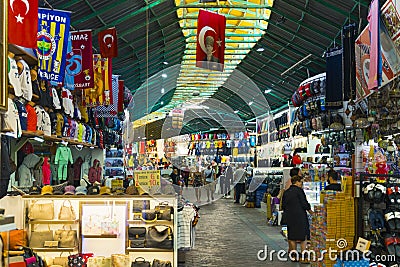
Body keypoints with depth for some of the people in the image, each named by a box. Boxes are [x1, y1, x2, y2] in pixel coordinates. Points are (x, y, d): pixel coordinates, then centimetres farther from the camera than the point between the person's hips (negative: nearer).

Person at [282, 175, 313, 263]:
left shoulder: (286, 192, 8)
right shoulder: (299, 190, -10)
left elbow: (283, 206, 11)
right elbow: (304, 203, -10)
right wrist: (309, 210, 6)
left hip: (289, 217, 6)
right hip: (300, 216, -6)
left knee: (292, 237, 11)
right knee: (303, 236, 2)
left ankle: (294, 256, 15)